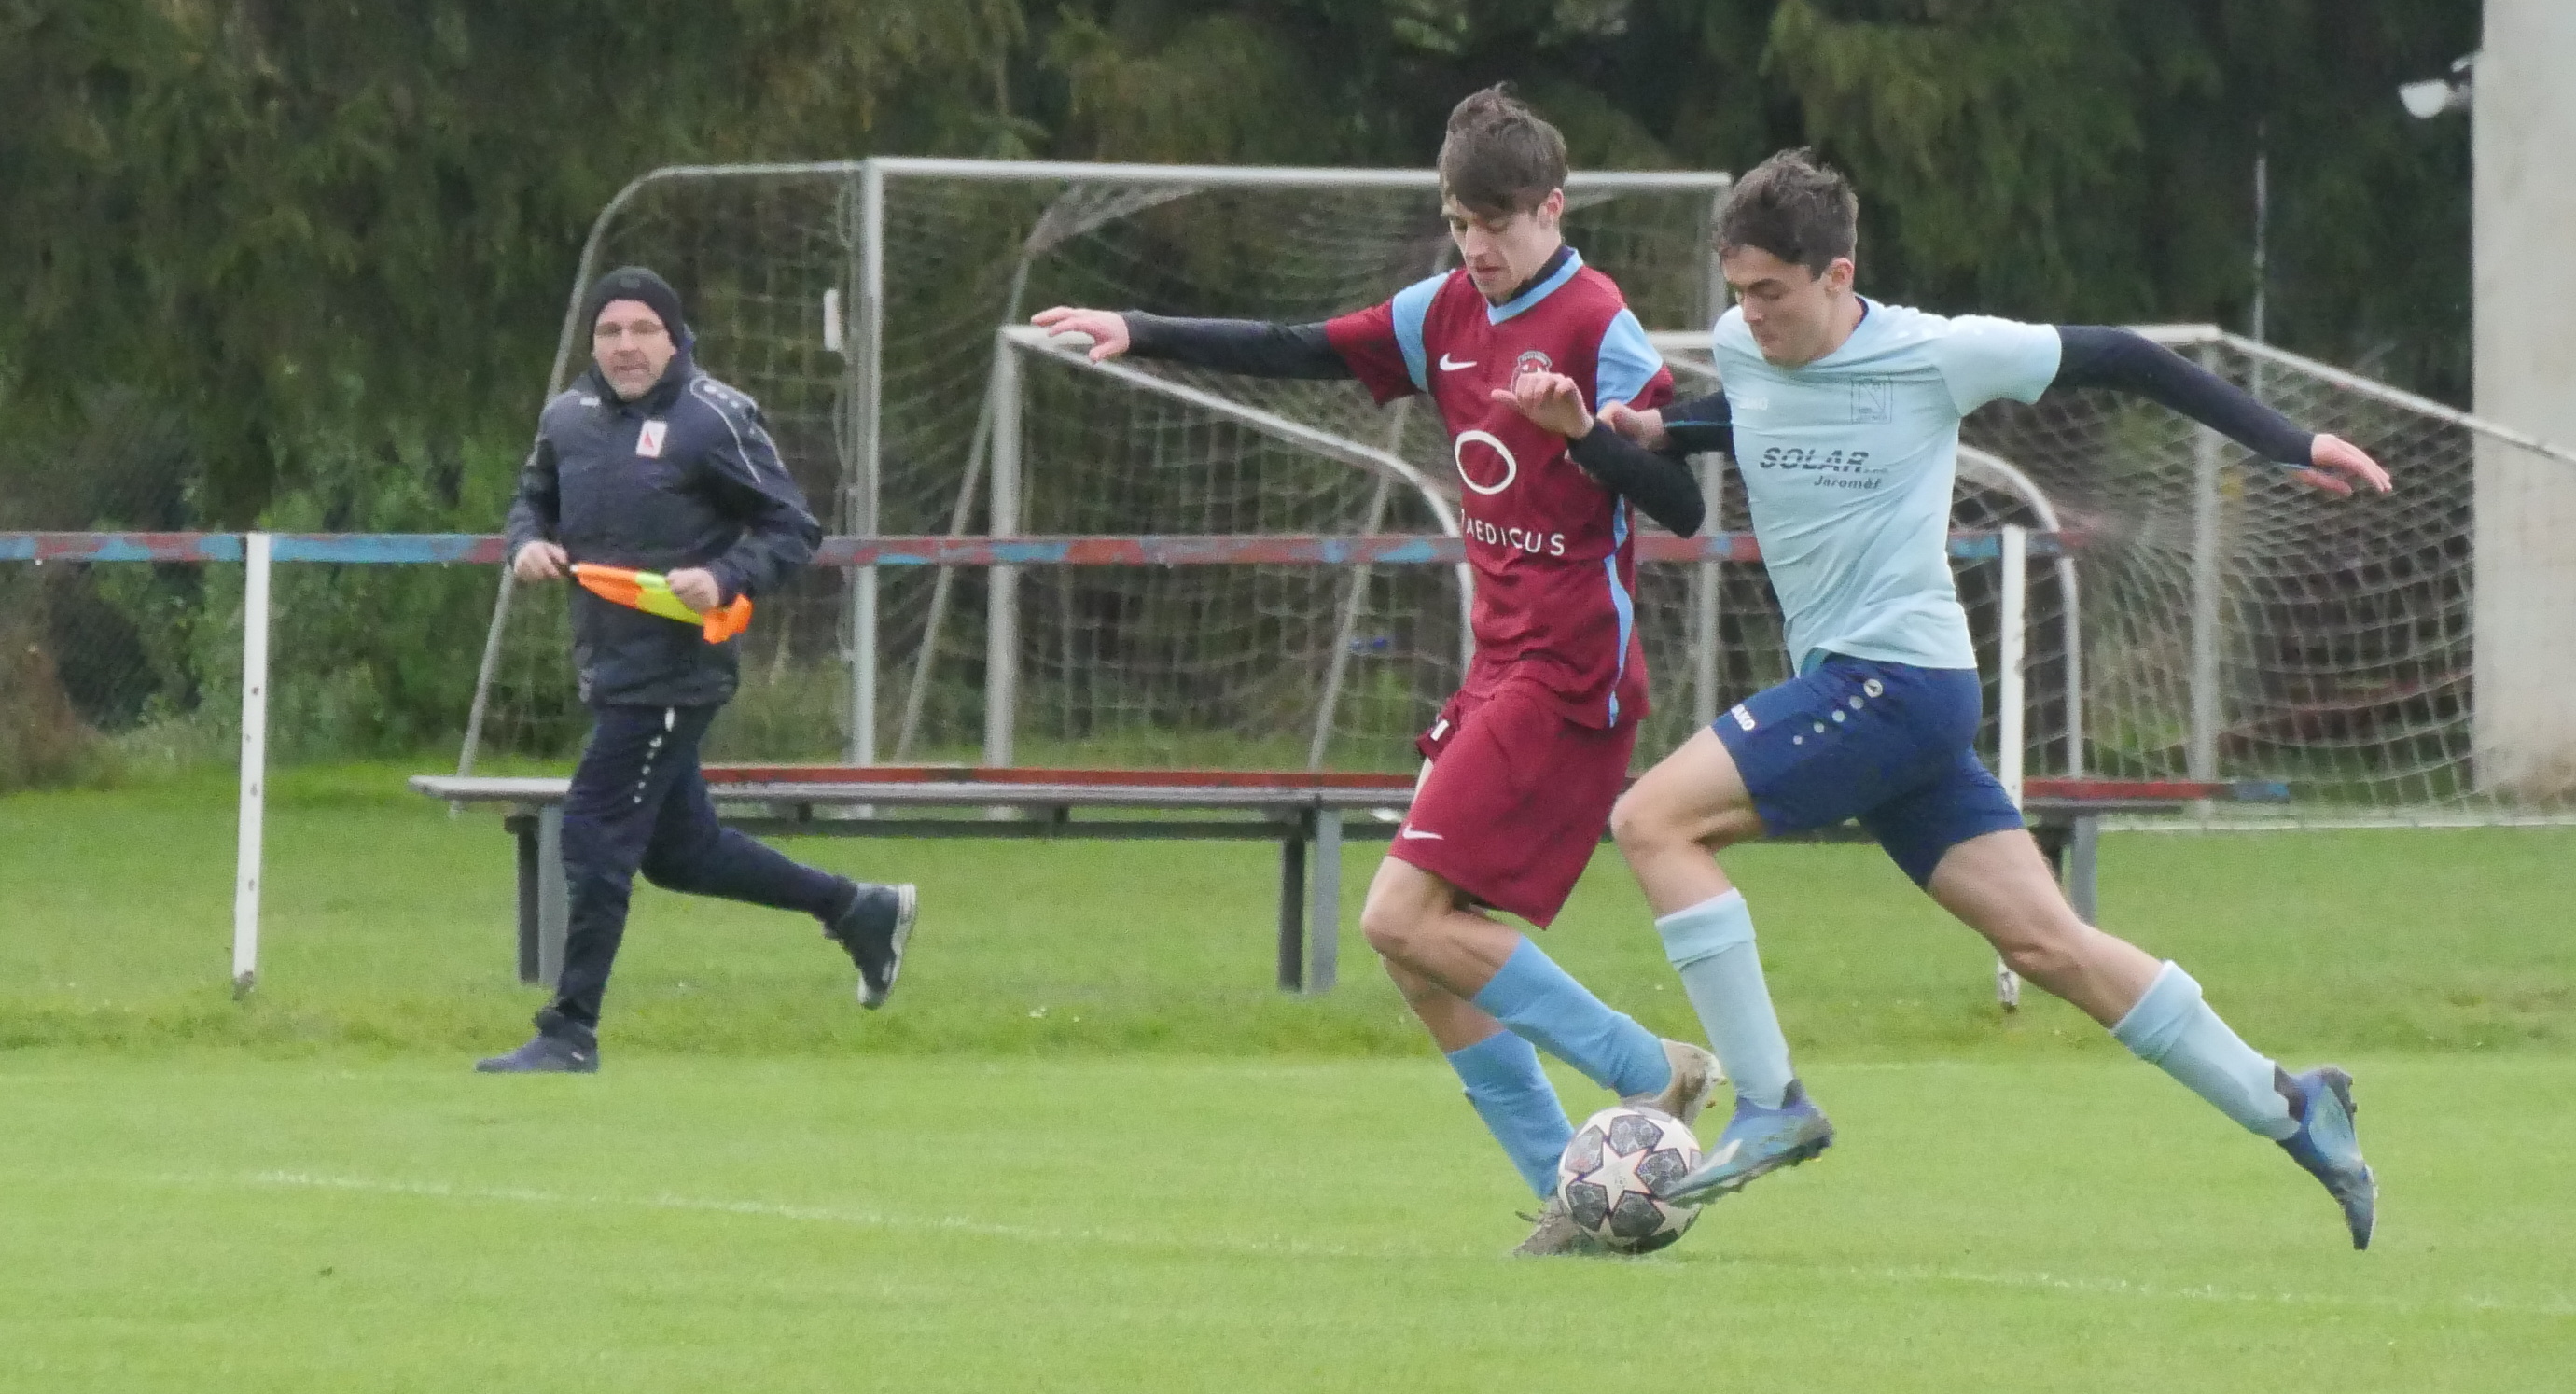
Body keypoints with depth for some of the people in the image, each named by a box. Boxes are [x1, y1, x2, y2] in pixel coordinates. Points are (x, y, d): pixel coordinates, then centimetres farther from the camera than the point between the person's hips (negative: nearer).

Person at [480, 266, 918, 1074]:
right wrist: (528, 543, 2)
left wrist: (724, 581, -24)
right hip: (609, 667, 8)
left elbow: (794, 530, -8)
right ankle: (861, 912, 33)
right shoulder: (568, 418, 9)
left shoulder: (712, 420, -11)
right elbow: (535, 498, 25)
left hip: (674, 670, -8)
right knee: (679, 850, 17)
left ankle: (570, 1036, -1)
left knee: (595, 841, -10)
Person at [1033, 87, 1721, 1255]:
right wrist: (1138, 334, 13)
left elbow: (1681, 504, -15)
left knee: (1405, 918, -17)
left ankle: (1654, 1076, -9)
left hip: (1569, 675, -9)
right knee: (1423, 957, 2)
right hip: (1501, 667, 9)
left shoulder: (1594, 326, -11)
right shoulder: (1451, 312, 12)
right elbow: (1301, 352, 18)